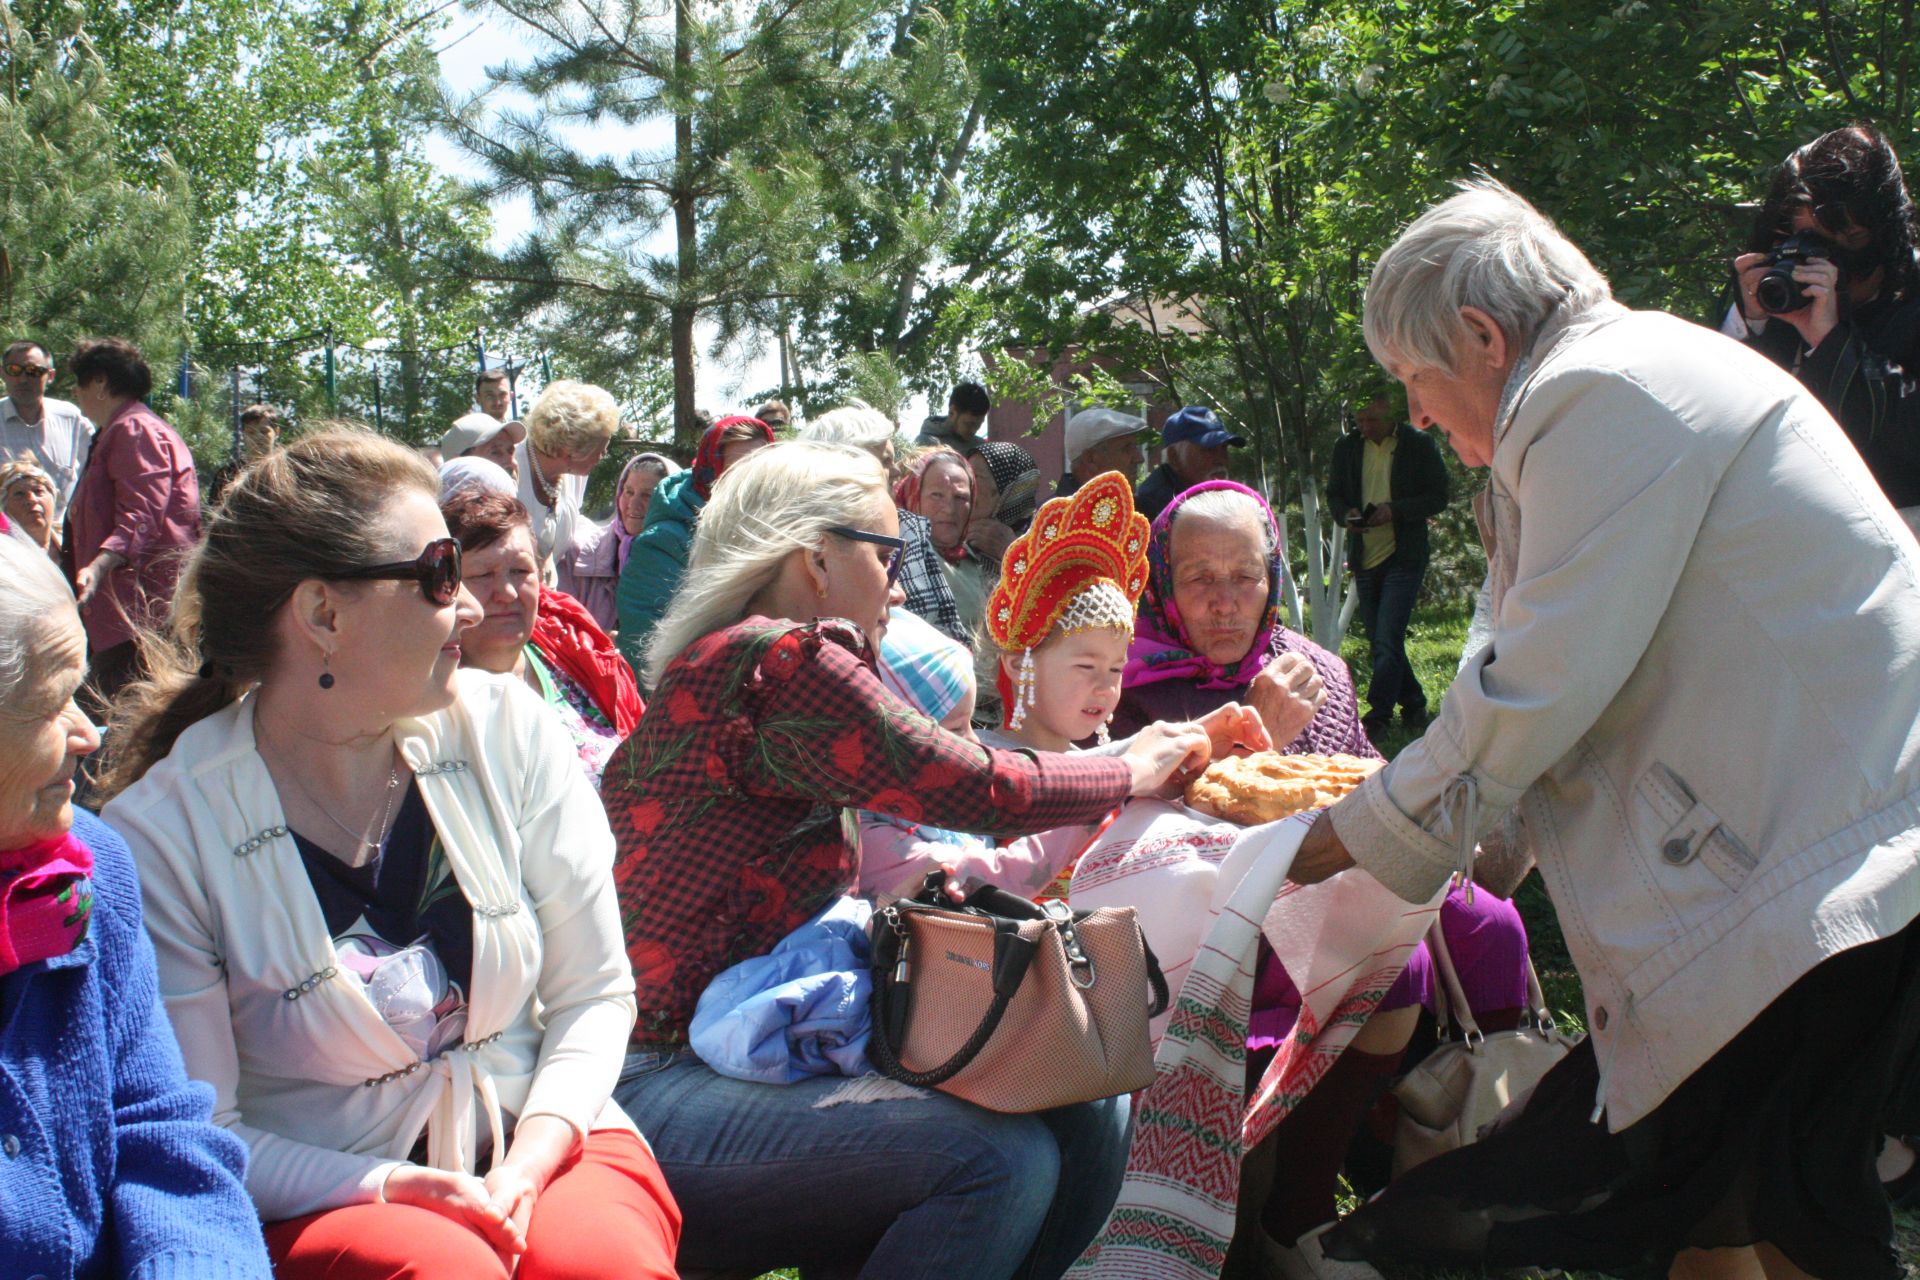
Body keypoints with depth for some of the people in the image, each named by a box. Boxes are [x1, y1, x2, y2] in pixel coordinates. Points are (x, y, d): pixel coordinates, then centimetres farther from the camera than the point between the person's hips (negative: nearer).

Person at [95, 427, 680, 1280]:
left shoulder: (506, 729, -3)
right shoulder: (162, 833, -12)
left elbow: (596, 992, 2)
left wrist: (528, 1162, -13)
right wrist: (393, 1188, -19)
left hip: (543, 1142, 3)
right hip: (320, 1204, -2)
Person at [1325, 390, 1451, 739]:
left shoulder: (1419, 444, -4)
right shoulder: (1346, 446, 8)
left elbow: (1438, 498, -4)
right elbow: (1334, 493, 15)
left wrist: (1395, 510, -19)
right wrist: (1346, 514, -8)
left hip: (1403, 557, -5)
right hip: (1364, 559, 5)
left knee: (1386, 641, -13)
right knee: (1379, 642, 11)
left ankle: (1377, 716, -7)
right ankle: (1413, 705, 27)